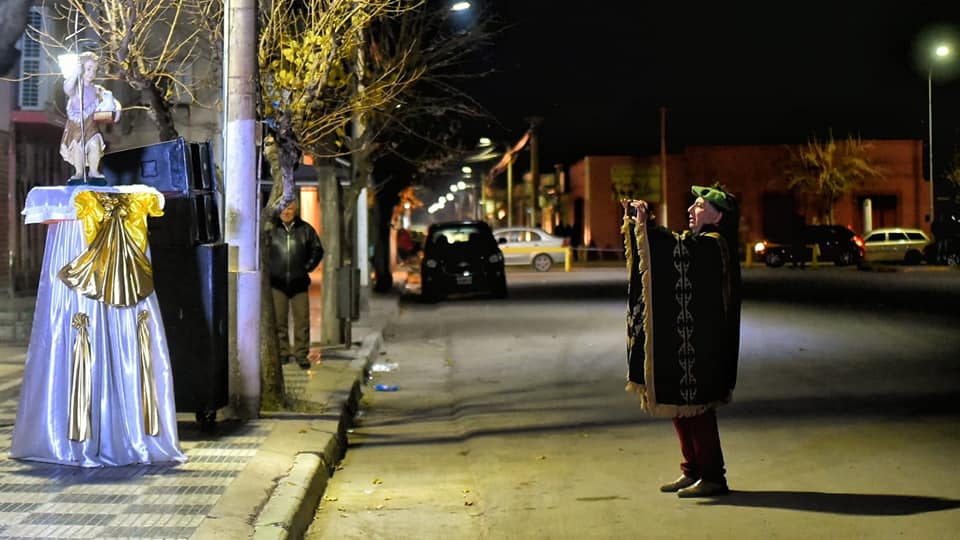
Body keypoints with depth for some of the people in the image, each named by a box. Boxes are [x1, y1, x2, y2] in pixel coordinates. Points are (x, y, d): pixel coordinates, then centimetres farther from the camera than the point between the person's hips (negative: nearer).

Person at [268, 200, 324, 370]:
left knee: (302, 320, -1)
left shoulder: (306, 229, 5)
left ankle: (301, 354, 6)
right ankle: (282, 352, 11)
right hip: (277, 282, 0)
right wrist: (269, 268, 6)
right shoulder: (271, 229, 2)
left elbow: (317, 250, 15)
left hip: (299, 282, 0)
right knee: (278, 320, 2)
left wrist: (307, 267, 7)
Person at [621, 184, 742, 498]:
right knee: (680, 405, 13)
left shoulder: (713, 245, -14)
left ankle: (712, 476, 1)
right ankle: (693, 471, 22)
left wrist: (644, 224, -24)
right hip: (680, 339, 10)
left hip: (698, 342, -10)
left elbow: (677, 251, -30)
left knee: (694, 407, -6)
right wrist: (634, 221, 8)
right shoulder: (695, 242, 16)